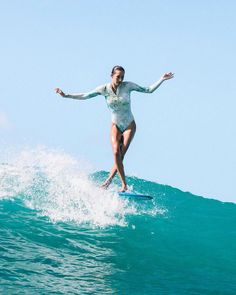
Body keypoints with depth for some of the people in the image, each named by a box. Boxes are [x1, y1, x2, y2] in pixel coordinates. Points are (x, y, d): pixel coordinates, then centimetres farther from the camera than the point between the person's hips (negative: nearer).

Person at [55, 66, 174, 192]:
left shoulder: (127, 86, -9)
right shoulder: (104, 89, -8)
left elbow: (148, 90, -3)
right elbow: (84, 96, -2)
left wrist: (162, 79, -11)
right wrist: (66, 95, -8)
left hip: (129, 126, -1)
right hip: (115, 126, 1)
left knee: (121, 154, -14)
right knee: (116, 152, -18)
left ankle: (110, 178, 1)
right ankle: (124, 185, -14)